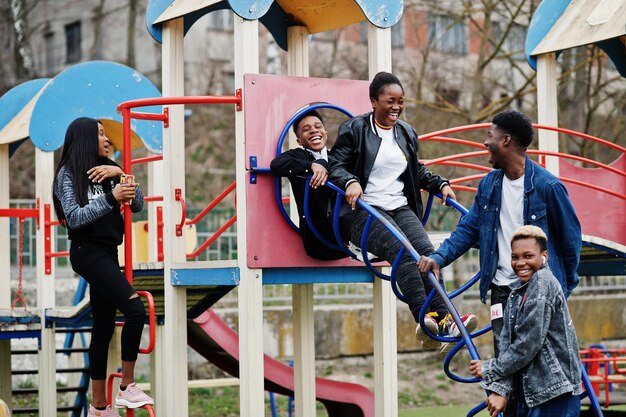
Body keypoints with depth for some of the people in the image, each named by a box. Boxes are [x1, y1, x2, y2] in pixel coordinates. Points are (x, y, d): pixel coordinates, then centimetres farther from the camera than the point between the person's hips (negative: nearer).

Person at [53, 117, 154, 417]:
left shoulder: (106, 171, 12)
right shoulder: (68, 173, -5)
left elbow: (137, 204, 8)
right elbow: (74, 218, -14)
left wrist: (120, 174, -6)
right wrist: (111, 197, -21)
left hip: (107, 252, 7)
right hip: (88, 252, -7)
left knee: (104, 328, 8)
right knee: (135, 309, -21)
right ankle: (127, 388, -13)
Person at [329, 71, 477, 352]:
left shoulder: (407, 134, 21)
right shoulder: (354, 129, 2)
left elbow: (416, 171, 32)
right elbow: (336, 165, -4)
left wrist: (440, 184, 16)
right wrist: (350, 182, -24)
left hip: (400, 207, 6)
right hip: (364, 210, -5)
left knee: (426, 251, -23)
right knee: (402, 251, -31)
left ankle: (443, 320, -35)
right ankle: (426, 319, -42)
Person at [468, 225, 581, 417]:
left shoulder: (543, 283, -12)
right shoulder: (517, 290, 13)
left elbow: (528, 343, -17)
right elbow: (507, 341, 5)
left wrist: (490, 370, -7)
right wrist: (500, 388, -7)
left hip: (555, 394, -9)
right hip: (530, 392, 9)